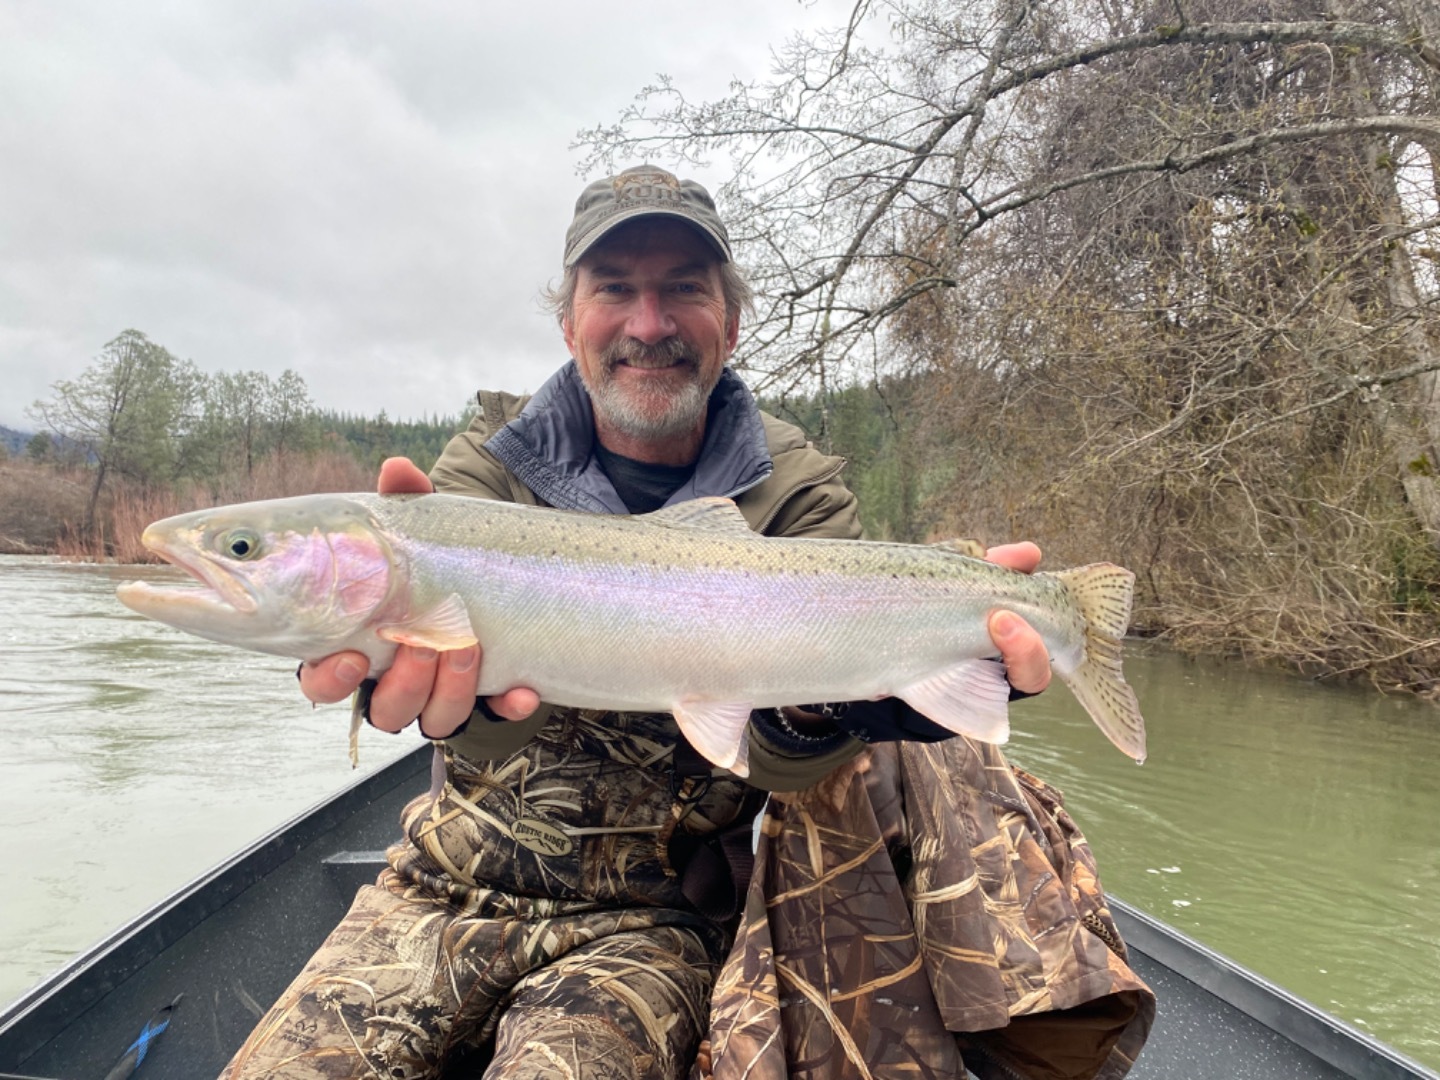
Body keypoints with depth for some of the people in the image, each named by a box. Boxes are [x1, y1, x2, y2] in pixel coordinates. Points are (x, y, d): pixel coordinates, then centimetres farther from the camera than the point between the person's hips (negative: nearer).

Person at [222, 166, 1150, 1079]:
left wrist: (824, 701, -43)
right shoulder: (492, 463, -2)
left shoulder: (797, 494, -6)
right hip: (450, 882, 3)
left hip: (648, 917, -2)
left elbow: (775, 755, -19)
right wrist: (457, 671, -48)